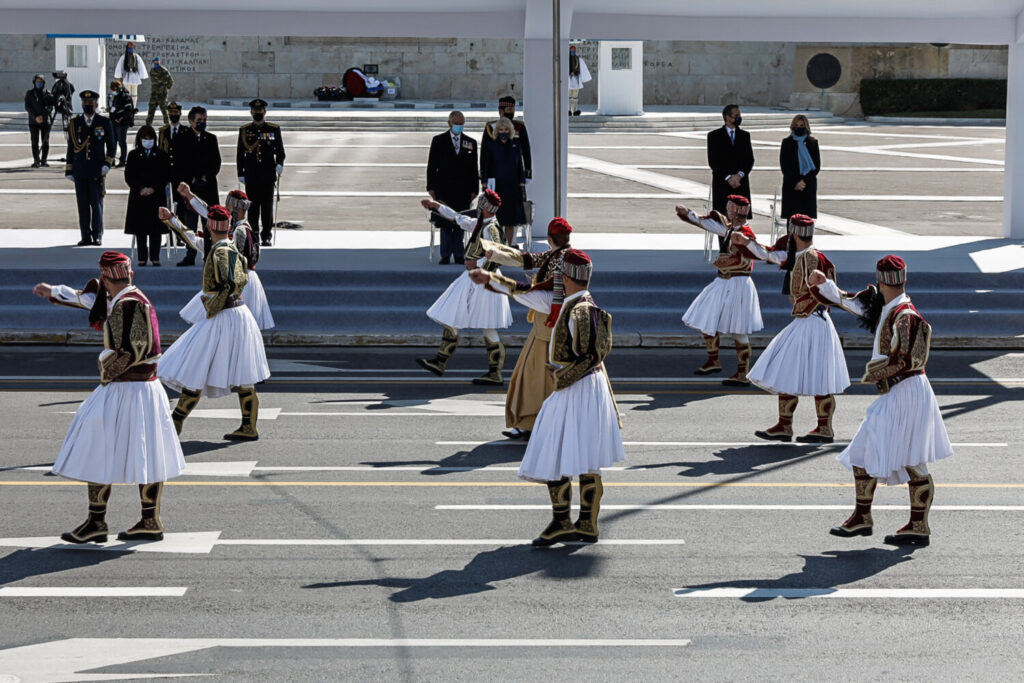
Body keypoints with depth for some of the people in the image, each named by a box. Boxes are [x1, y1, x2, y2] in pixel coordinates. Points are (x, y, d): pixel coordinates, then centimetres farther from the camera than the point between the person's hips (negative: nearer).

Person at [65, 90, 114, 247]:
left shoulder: (105, 123, 5)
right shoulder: (74, 123, 9)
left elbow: (111, 146, 10)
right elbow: (71, 147, 11)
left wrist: (108, 164, -5)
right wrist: (69, 170, 7)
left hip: (97, 171, -2)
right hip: (80, 172, 2)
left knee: (97, 203, -2)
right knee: (83, 204, 1)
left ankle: (97, 235, 6)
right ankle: (85, 236, 5)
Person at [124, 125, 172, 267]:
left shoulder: (161, 156, 6)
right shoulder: (134, 155, 7)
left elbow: (167, 176, 3)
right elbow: (129, 176, 3)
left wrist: (154, 188, -9)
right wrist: (141, 189, -10)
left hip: (156, 196, 0)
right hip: (138, 197, 0)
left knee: (156, 229, -1)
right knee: (140, 229, 0)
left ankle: (155, 257, 4)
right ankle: (142, 258, 5)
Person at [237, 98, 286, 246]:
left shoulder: (274, 129, 5)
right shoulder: (244, 130, 7)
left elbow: (280, 151, 5)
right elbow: (240, 154, 10)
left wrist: (279, 164, -14)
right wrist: (240, 174, 5)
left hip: (268, 176, -1)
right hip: (251, 177, 1)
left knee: (267, 207, -1)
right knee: (252, 207, 2)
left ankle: (266, 236, 4)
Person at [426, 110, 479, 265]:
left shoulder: (470, 143, 9)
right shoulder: (438, 141, 4)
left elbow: (474, 169, 10)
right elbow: (431, 165, 3)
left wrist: (474, 189, 4)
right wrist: (431, 187, -3)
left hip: (463, 190, 2)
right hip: (444, 189, -2)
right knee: (445, 223, -1)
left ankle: (459, 255, 7)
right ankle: (446, 255, 2)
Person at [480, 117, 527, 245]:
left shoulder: (515, 145, 7)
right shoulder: (490, 145, 0)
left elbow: (520, 166, 10)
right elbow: (485, 166, 0)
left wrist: (522, 184, 5)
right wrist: (485, 185, -6)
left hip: (512, 186, 3)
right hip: (496, 186, -3)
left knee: (511, 221, 5)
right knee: (496, 221, -6)